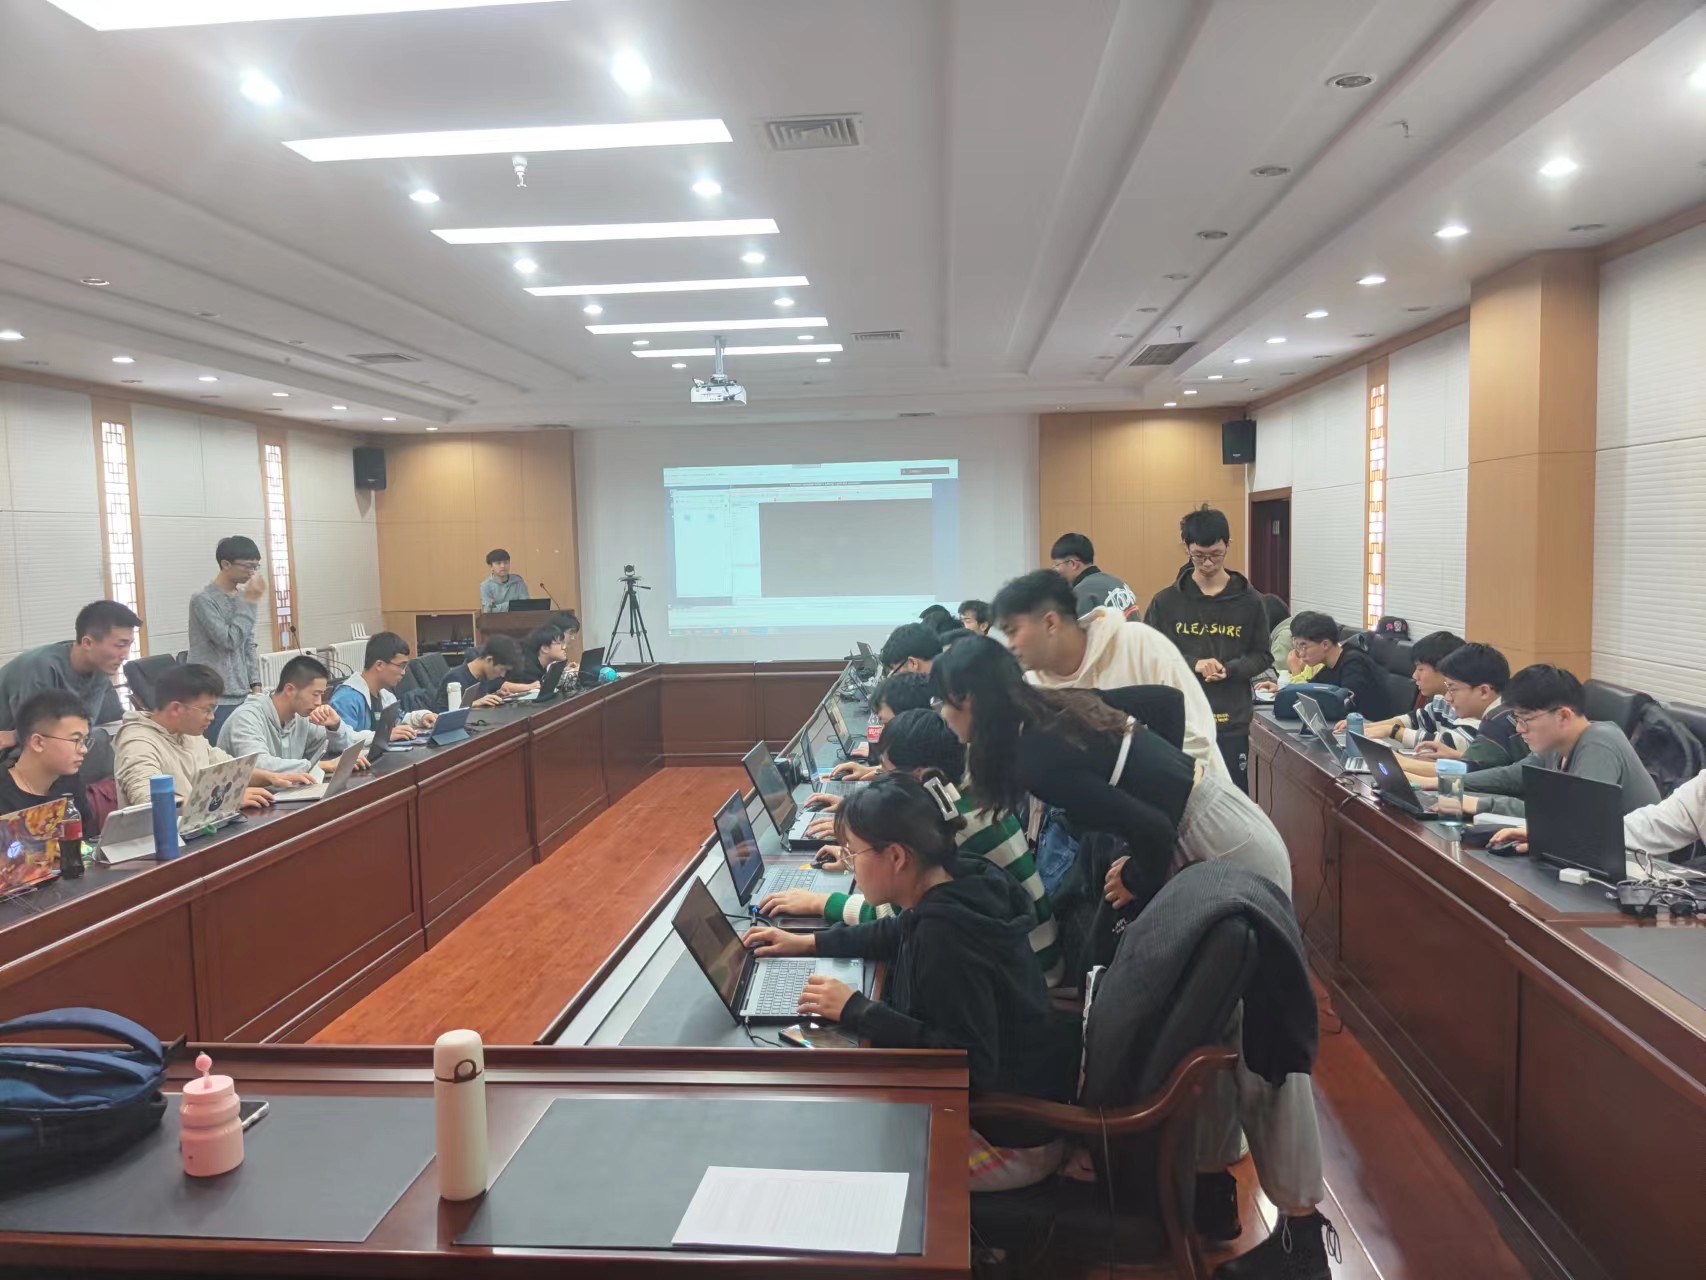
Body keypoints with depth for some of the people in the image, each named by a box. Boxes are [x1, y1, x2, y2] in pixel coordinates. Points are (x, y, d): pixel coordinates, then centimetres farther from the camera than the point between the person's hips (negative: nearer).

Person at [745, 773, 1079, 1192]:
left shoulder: (947, 932, -33)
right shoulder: (956, 883, -5)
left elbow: (969, 1061, -32)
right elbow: (900, 932, 17)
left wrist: (856, 1011, -27)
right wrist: (809, 942, 12)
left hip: (1010, 1138, -8)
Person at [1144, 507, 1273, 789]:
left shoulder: (1249, 601, 2)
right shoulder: (1165, 601, 0)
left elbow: (1262, 657, 6)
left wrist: (1229, 669, -14)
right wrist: (1193, 664, -17)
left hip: (1232, 724, 0)